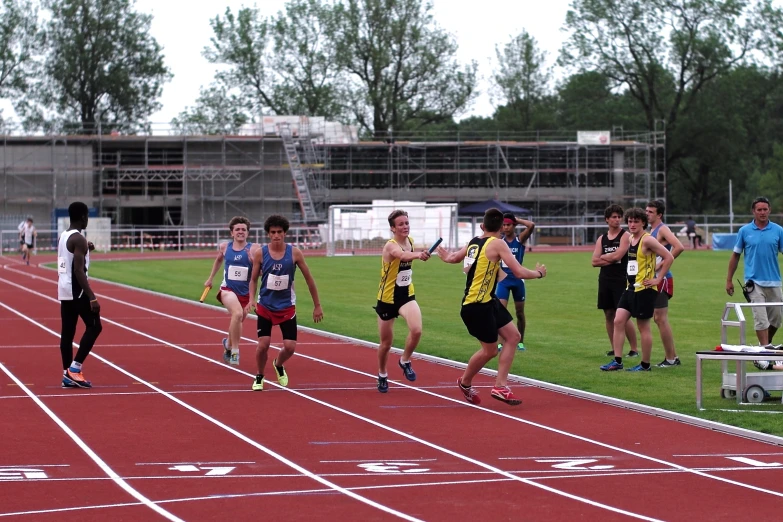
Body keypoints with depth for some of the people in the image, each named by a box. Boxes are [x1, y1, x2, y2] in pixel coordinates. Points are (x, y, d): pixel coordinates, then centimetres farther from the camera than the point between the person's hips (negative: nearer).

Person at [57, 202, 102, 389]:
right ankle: (75, 368, -9)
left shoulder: (63, 236, 12)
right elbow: (78, 270, -22)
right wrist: (92, 297, -24)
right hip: (77, 290, -9)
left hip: (64, 289, 9)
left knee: (67, 331, 9)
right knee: (94, 326, -2)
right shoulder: (79, 239, -15)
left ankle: (67, 374, 9)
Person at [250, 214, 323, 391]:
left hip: (287, 306, 0)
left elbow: (309, 279, 0)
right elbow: (253, 279, 2)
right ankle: (259, 377, 19)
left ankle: (279, 365, 28)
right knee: (263, 345, -8)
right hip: (265, 306, 0)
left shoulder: (294, 253, -8)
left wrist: (317, 305, 2)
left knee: (290, 347, -7)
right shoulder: (261, 253, -7)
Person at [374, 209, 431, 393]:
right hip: (387, 299, -4)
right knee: (386, 343, 10)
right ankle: (382, 376, 36)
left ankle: (405, 361, 4)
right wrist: (418, 254, -67)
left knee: (416, 330, -24)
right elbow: (403, 255, -49)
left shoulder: (410, 241, -3)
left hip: (406, 296, 4)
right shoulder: (391, 246, -23)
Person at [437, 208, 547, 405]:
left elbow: (453, 258, 28)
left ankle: (500, 386, 7)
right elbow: (519, 272, -16)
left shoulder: (473, 242, 10)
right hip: (477, 306, -9)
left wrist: (446, 256, 51)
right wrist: (539, 273, 4)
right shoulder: (498, 244, -12)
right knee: (490, 350, 3)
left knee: (513, 336, 7)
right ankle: (465, 382, 26)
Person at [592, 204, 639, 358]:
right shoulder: (602, 239, 12)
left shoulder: (625, 236, -4)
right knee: (608, 314, 7)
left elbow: (617, 256, -16)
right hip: (605, 280, 6)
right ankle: (614, 348, 15)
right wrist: (610, 259, -9)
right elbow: (595, 261, 4)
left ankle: (634, 349, -3)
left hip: (621, 280, -6)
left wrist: (602, 257, -1)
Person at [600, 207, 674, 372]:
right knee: (618, 321, 2)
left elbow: (669, 257, -17)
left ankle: (645, 364, 10)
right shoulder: (630, 240, 12)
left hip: (644, 289, -8)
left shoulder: (647, 240, -13)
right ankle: (617, 361, 5)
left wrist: (658, 279, -15)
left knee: (643, 327, 0)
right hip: (630, 288, 8)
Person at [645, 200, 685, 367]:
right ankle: (673, 357, 17)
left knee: (661, 319, -8)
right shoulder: (651, 231, 15)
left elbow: (679, 247, -28)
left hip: (662, 279, -10)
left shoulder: (663, 230, -12)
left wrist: (661, 264, -23)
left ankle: (670, 358, -3)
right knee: (658, 319, 12)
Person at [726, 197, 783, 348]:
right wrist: (729, 280, 6)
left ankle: (766, 344, 31)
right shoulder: (744, 231, 1)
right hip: (754, 282, -2)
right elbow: (735, 256, 7)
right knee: (761, 318, -9)